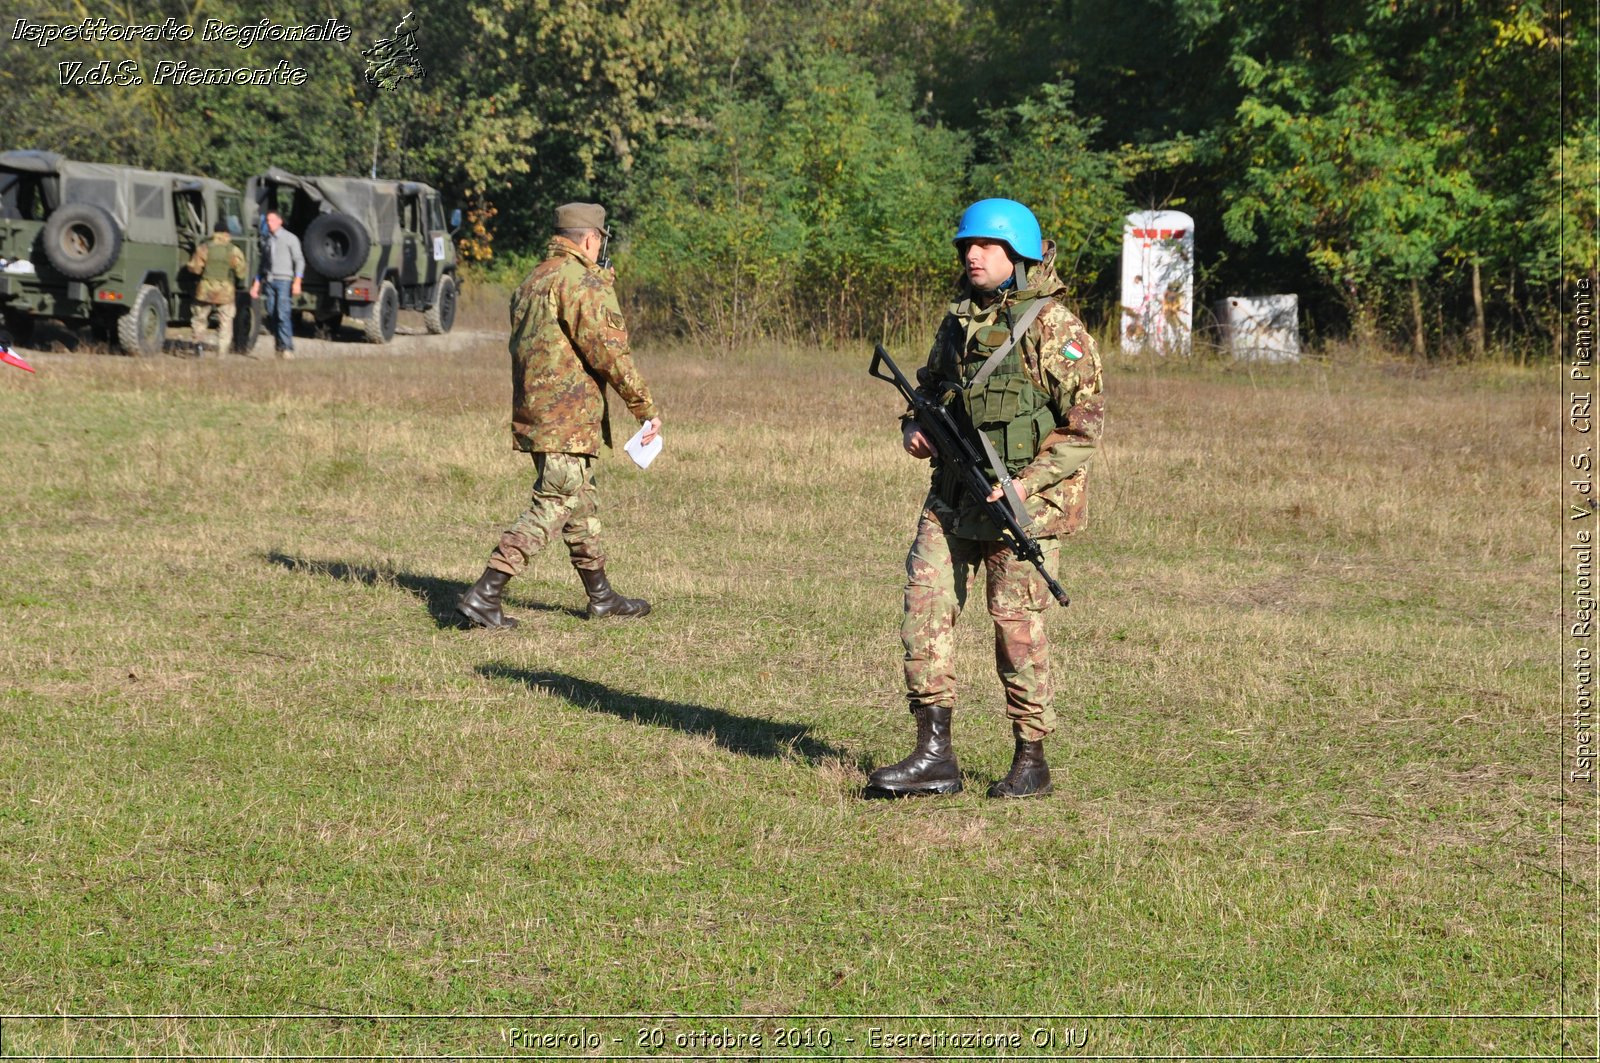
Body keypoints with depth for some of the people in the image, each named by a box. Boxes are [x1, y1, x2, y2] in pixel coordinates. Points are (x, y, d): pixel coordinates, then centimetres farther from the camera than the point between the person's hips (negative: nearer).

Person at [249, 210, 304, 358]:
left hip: (284, 280, -6)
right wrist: (257, 283, 19)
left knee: (283, 315, -15)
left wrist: (297, 281, -15)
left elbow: (299, 260, -4)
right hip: (270, 281, 6)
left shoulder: (290, 238, 1)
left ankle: (287, 348, -16)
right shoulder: (267, 240, 18)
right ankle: (278, 346, 8)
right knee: (272, 315, 1)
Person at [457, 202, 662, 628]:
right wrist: (647, 408, -11)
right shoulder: (585, 283, -13)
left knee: (581, 503, 18)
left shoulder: (531, 283, 15)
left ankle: (602, 597, 28)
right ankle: (483, 596, -12)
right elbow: (610, 353, -18)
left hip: (533, 413, 9)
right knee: (552, 507, -7)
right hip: (569, 418, -9)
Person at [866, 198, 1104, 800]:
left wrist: (1026, 484, -20)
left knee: (1018, 625, -1)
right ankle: (934, 757, 5)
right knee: (925, 608, 0)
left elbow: (1084, 424, -12)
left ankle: (1031, 762, 12)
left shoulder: (1053, 327, -9)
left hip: (1022, 501, -7)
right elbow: (929, 389, 25)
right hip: (953, 500, 7)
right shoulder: (958, 321, 12)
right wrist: (914, 427, 3)